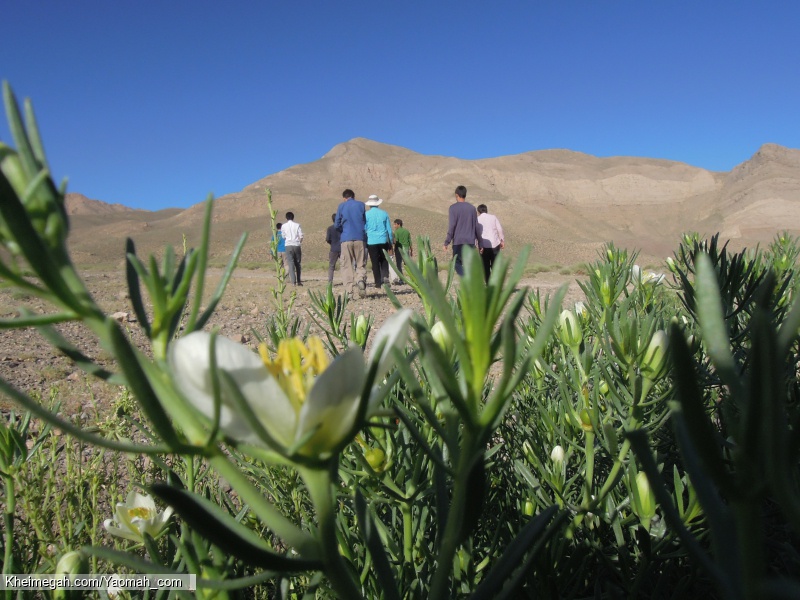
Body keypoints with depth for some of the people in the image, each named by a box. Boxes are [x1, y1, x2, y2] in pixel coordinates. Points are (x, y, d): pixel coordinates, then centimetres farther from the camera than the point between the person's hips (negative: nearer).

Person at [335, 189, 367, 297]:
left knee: (347, 265, 4)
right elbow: (366, 222, 10)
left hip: (346, 239, -1)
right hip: (359, 238, 1)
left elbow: (337, 224, 3)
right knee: (361, 264, 8)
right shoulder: (361, 205, 7)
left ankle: (349, 289, -5)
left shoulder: (341, 206, 3)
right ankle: (361, 279, -21)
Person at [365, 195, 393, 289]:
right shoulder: (384, 213, 4)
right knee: (384, 260, 16)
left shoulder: (366, 214, -2)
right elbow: (389, 229, 7)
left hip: (371, 242, -1)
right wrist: (391, 242, 15)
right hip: (383, 241, 1)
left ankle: (378, 284, 3)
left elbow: (364, 229, 1)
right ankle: (385, 276, -5)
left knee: (375, 263, 3)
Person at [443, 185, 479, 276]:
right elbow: (476, 226, 10)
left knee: (457, 262, 5)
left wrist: (446, 242, -7)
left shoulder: (453, 207, -5)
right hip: (470, 241, 4)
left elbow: (451, 226, -10)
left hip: (458, 241, -4)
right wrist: (479, 240, 18)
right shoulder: (472, 208, 8)